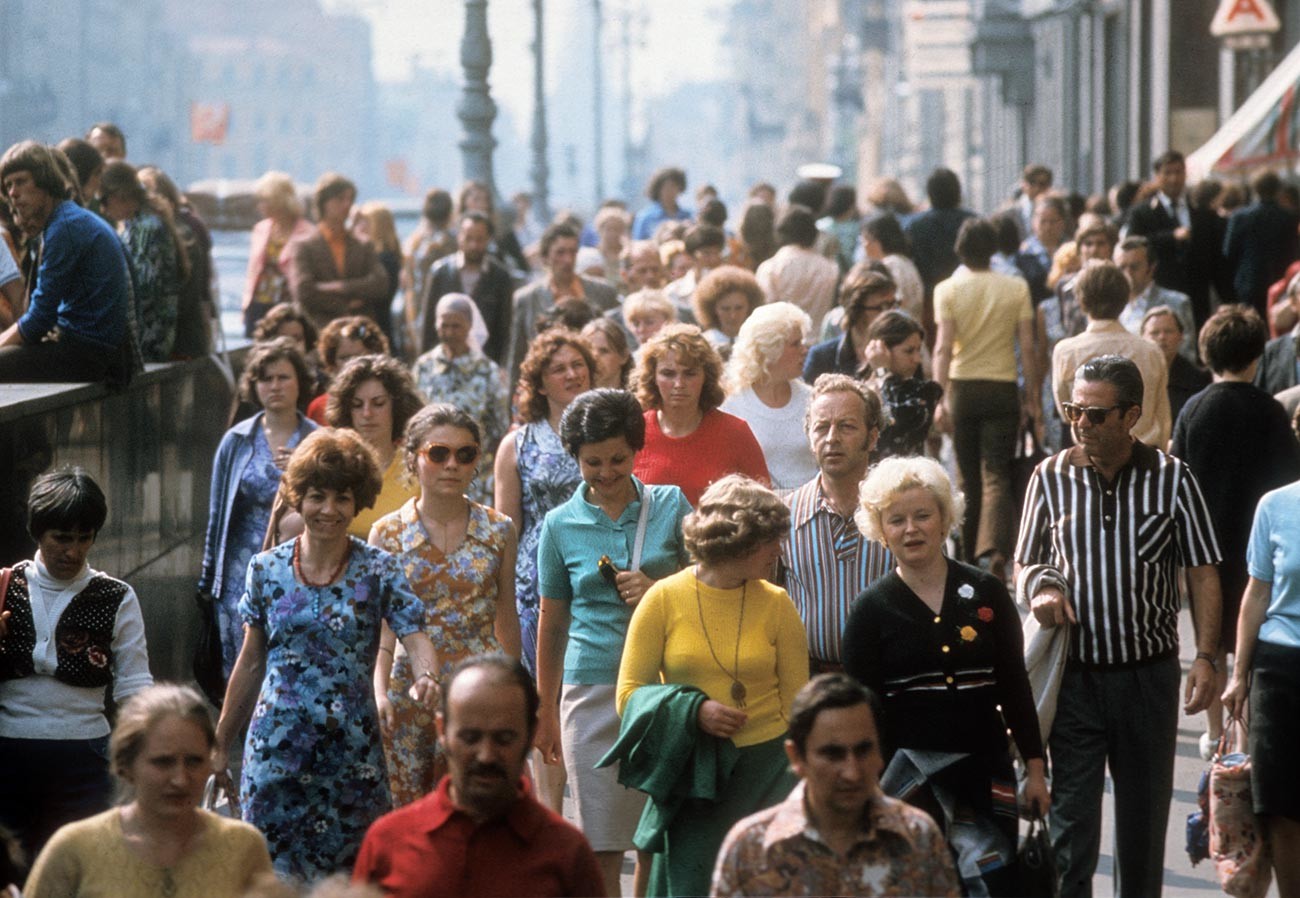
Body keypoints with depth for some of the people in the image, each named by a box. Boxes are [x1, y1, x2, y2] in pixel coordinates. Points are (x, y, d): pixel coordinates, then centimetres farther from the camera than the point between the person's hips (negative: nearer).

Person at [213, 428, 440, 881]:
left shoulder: (377, 571, 0)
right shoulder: (266, 569, 5)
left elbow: (416, 637, -11)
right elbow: (250, 664, 12)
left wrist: (427, 677, -34)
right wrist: (220, 744, 14)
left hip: (352, 752, -1)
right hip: (276, 749, 1)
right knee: (276, 873, 0)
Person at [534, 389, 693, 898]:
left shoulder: (670, 506, 4)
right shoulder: (560, 525, 5)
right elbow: (551, 623, 12)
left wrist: (659, 592, -9)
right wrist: (545, 712, 15)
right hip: (592, 686, 0)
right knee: (601, 846, -1)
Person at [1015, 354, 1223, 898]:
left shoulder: (1172, 479, -4)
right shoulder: (1051, 478, -1)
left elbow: (1203, 573, -1)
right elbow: (1025, 563, 11)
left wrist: (1205, 657, -11)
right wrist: (1040, 590, -13)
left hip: (1149, 673, 0)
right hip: (1075, 673, 0)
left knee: (1145, 812, 12)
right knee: (1070, 815, 0)